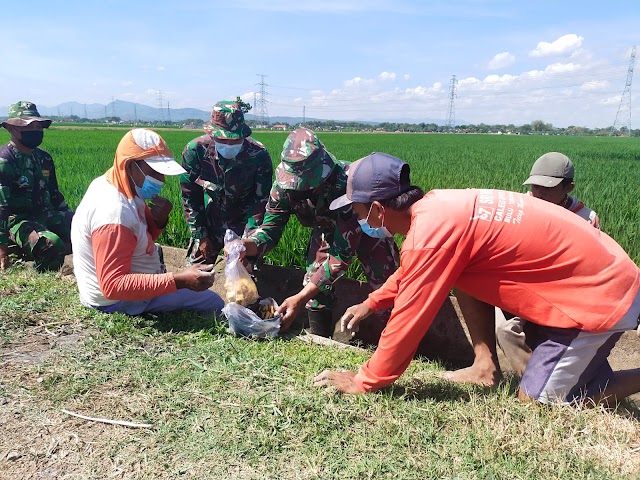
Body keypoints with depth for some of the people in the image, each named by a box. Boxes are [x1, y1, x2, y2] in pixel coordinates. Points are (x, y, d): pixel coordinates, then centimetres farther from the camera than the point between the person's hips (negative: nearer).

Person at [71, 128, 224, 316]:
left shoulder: (127, 190, -2)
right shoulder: (114, 215, -31)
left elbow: (143, 236, 10)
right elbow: (113, 286, -34)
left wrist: (159, 221, -14)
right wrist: (178, 281, -42)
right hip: (117, 302, -10)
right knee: (214, 304, -11)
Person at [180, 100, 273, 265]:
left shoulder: (258, 155, -19)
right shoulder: (195, 150, -16)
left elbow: (261, 201, -13)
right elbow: (190, 197, -6)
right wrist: (200, 236, -5)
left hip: (242, 225, -1)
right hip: (208, 224, 2)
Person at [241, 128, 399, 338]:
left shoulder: (346, 185, -44)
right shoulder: (284, 184, -29)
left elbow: (342, 254, -41)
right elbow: (271, 227, -20)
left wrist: (300, 298, -46)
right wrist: (247, 245, -45)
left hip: (366, 225, -3)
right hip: (327, 227, 4)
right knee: (315, 282, -9)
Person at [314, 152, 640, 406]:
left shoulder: (430, 231, -26)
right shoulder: (435, 206, 2)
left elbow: (408, 319, -18)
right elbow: (412, 273, 22)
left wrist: (365, 381, -6)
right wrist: (371, 303, 28)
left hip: (600, 296, -8)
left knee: (536, 400, 1)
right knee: (464, 275, 7)